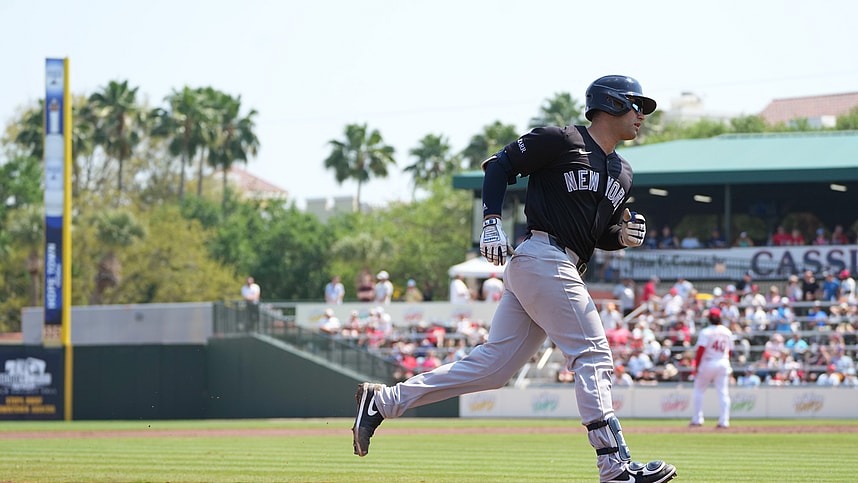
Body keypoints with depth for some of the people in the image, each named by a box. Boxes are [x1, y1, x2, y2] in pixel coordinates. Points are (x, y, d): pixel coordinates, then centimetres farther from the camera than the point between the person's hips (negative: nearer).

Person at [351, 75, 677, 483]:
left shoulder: (622, 174, 21)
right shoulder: (561, 141, -3)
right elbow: (499, 165, 0)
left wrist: (623, 235, 3)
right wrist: (492, 222, -11)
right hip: (543, 256, -9)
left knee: (493, 365, 4)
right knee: (592, 357, -12)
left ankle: (382, 401, 8)